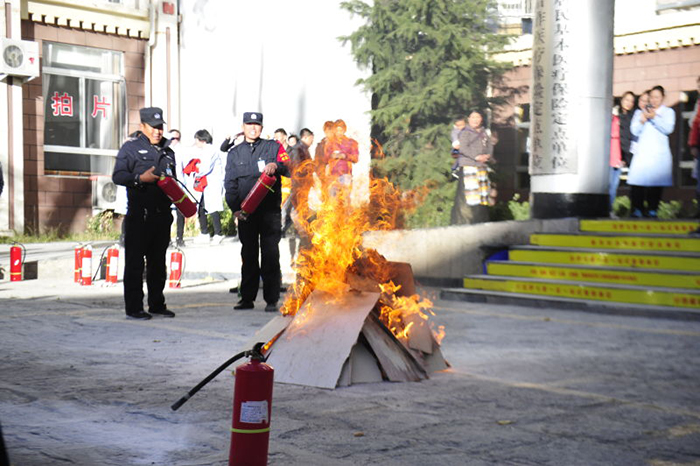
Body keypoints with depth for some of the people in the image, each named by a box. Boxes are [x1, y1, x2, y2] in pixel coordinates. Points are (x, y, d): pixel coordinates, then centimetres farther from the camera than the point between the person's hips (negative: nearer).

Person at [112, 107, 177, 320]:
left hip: (162, 213, 6)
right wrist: (140, 178, -20)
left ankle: (157, 304, 20)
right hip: (139, 214, -6)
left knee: (158, 261, 12)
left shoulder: (168, 151, 19)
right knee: (135, 262, -3)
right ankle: (133, 308, 0)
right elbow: (117, 176, -7)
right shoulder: (130, 148, 2)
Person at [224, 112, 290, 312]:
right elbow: (230, 183, 10)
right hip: (245, 212, 2)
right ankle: (247, 298, 12)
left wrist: (276, 166, -24)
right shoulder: (234, 153, 15)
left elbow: (290, 169, -2)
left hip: (270, 210, -2)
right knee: (248, 255, 6)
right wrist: (235, 208, -4)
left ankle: (271, 299, 0)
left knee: (270, 255, -4)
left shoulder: (273, 147, 9)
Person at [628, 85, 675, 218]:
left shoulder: (668, 112, 13)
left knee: (656, 183, -7)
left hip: (659, 153, -1)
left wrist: (654, 117, -11)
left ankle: (652, 210, 0)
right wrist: (643, 119, -8)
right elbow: (635, 131, 8)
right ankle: (637, 209, -6)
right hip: (642, 153, 1)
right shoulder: (641, 112, 16)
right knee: (637, 182, -11)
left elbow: (668, 129, -3)